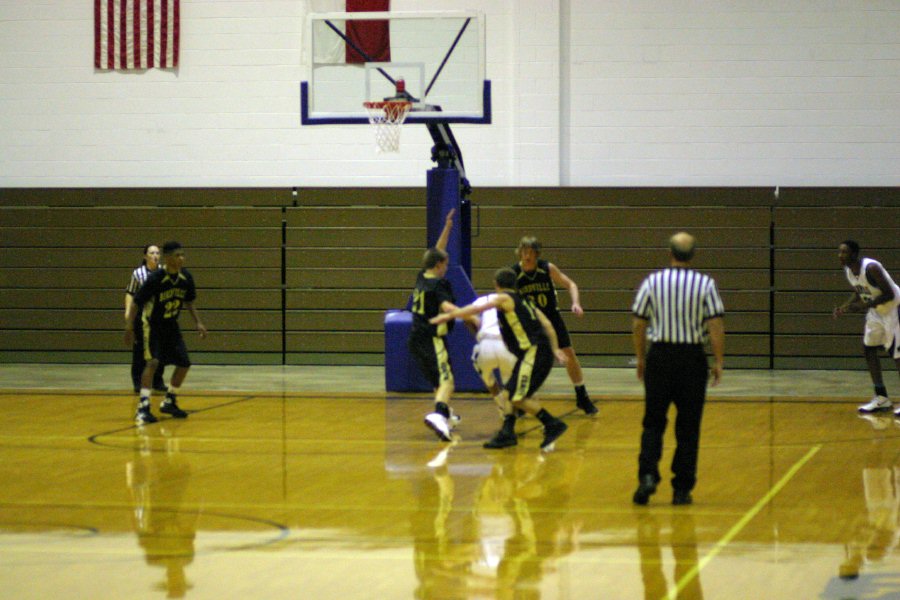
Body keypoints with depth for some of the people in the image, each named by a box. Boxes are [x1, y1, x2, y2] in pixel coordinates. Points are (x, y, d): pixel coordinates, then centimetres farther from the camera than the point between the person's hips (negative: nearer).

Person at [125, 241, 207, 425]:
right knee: (153, 362, -23)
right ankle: (143, 408, -22)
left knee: (184, 363, 5)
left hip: (171, 325, 6)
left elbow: (188, 302, 9)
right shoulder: (155, 279, -26)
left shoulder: (186, 278, -9)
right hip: (152, 325, -6)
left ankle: (169, 402, 23)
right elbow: (136, 303, -19)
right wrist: (129, 329, -22)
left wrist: (198, 323, 1)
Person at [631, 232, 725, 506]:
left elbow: (638, 324, 2)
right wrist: (719, 362, 1)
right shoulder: (705, 284, -4)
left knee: (653, 423, 8)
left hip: (659, 356, 0)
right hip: (692, 358, 0)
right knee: (688, 427, 7)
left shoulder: (652, 282, -1)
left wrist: (641, 358, 13)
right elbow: (716, 326, -7)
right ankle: (682, 489, 8)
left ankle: (648, 475, -10)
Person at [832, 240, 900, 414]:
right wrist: (844, 307, -2)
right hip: (875, 311, 9)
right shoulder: (848, 269, -2)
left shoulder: (871, 268, -29)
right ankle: (881, 398, 14)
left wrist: (865, 305, -32)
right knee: (869, 350, 7)